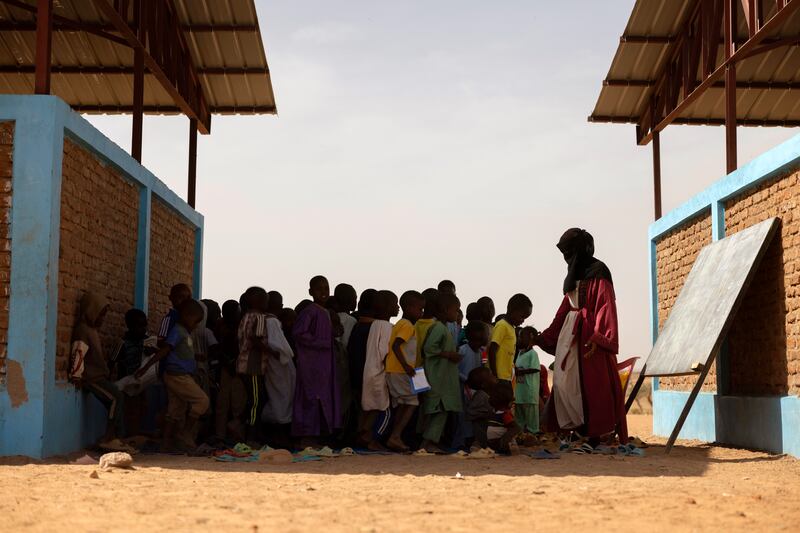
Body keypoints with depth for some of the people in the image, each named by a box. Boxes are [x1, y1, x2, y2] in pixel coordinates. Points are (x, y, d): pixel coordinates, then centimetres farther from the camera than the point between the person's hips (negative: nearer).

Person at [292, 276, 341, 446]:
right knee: (312, 399, -7)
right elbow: (299, 333, -23)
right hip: (311, 363, -9)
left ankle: (312, 437, 13)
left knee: (324, 399, 9)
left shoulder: (326, 313, 16)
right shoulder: (309, 312, -12)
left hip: (324, 364, 9)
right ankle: (306, 438, -2)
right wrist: (322, 343, -19)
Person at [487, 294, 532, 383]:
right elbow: (492, 351, -16)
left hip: (507, 378, 10)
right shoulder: (502, 326, -9)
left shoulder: (511, 328, 18)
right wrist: (494, 377, -18)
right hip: (499, 377, -10)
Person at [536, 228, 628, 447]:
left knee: (592, 385, -8)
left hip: (589, 337, -8)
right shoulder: (575, 276, 18)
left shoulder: (598, 275, -7)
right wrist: (543, 338, 19)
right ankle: (576, 428, 7)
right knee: (566, 382, 3)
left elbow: (606, 307, -15)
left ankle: (597, 435, -5)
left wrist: (598, 338, -25)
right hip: (570, 335, 8)